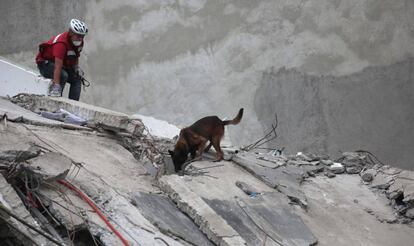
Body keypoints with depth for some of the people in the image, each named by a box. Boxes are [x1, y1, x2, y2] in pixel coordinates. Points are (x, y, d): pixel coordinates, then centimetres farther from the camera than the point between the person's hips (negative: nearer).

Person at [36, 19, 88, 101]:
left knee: (77, 79, -8)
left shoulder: (79, 41, -9)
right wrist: (56, 85, -47)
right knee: (63, 75, -34)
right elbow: (58, 66, -41)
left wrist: (76, 67, -5)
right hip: (45, 63, -8)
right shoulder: (61, 43, -35)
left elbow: (75, 55, 14)